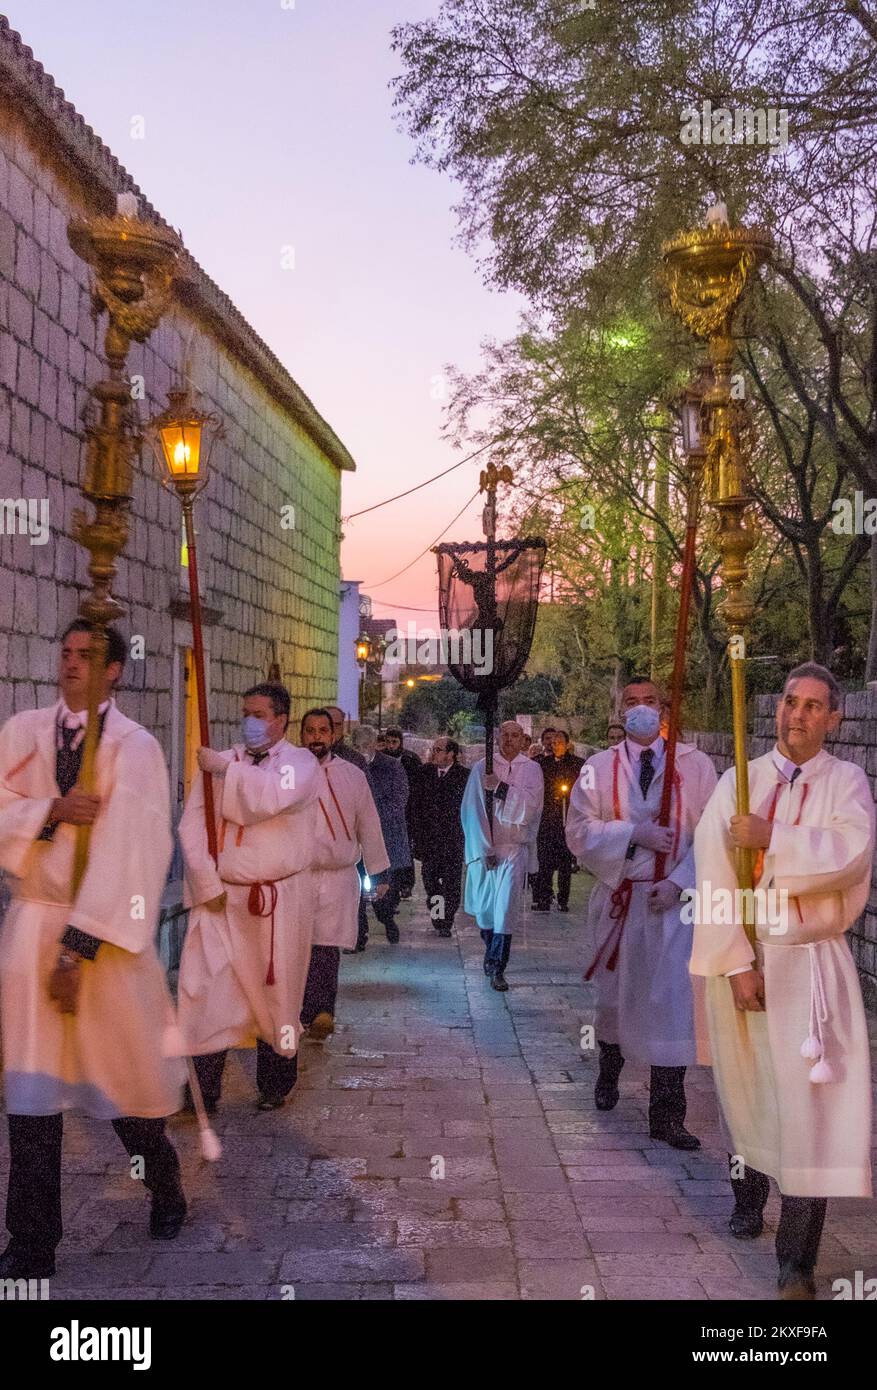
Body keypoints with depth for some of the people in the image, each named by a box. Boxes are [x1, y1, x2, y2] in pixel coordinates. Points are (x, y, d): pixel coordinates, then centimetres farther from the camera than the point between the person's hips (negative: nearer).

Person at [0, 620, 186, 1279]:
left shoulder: (135, 747, -8)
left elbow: (127, 850, -15)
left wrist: (78, 946, -19)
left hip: (105, 927, -3)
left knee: (127, 1071, 9)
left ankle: (164, 1187, 37)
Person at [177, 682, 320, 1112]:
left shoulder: (301, 763, 0)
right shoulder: (219, 762, 8)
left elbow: (271, 797, -23)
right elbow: (193, 825, 1)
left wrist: (225, 769, -13)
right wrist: (208, 885, -7)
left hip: (280, 899, -2)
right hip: (222, 895, 2)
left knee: (275, 994, 8)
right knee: (206, 992, -4)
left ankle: (274, 1087, 24)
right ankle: (203, 1090, 5)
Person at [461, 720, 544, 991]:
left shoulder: (531, 770, 3)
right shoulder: (482, 768, 2)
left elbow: (531, 805, -10)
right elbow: (472, 811, -2)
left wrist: (500, 787, -17)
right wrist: (484, 848, -9)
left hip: (514, 848, -1)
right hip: (483, 846, 1)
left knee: (506, 908, -10)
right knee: (485, 907, 10)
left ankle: (497, 967, -6)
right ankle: (491, 954, 31)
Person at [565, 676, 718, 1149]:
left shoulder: (695, 765, -1)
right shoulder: (599, 768, 2)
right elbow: (579, 831, -5)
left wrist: (680, 881, -15)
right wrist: (634, 833, -17)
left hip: (673, 900, -1)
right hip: (617, 898, 2)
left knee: (671, 1002, -5)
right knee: (615, 993, 17)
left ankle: (666, 1114, 4)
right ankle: (609, 1073, 43)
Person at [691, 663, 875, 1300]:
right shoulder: (737, 782, 1)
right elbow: (714, 875, -8)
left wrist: (770, 837, -20)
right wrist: (737, 963, -15)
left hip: (811, 963, -1)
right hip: (742, 954, 2)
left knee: (808, 1103, -7)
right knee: (745, 1087, 14)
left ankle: (797, 1260, 1)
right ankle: (748, 1197, 38)